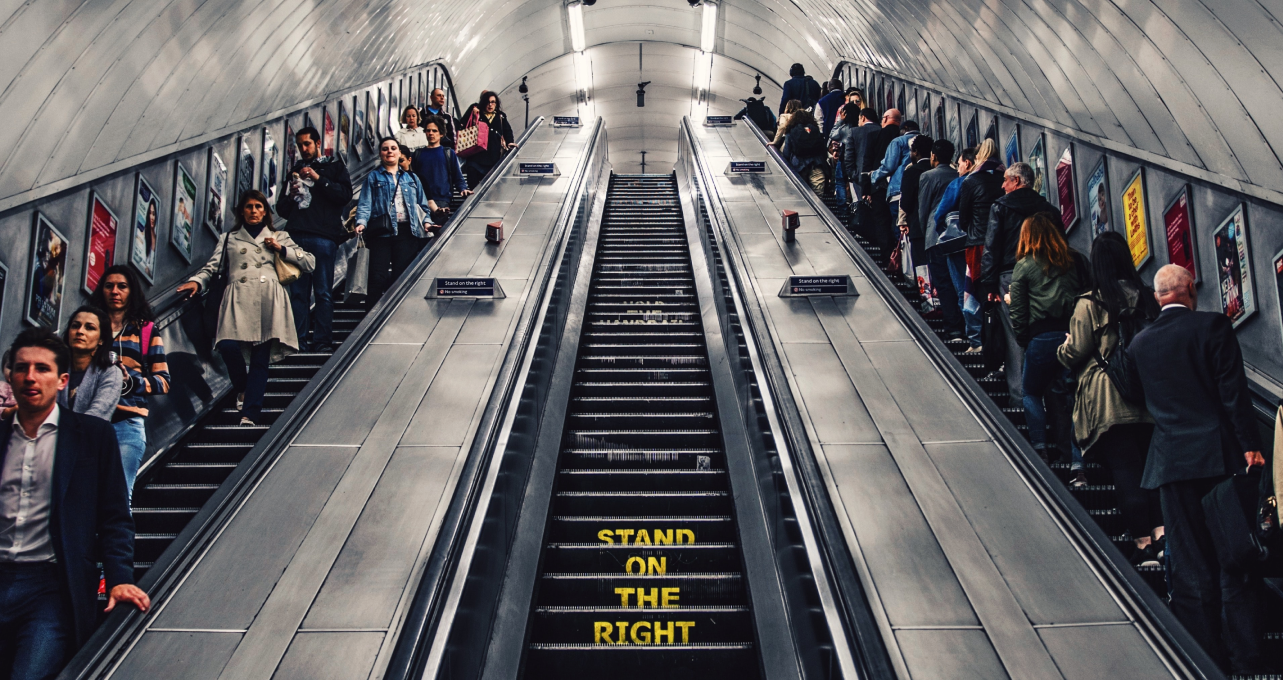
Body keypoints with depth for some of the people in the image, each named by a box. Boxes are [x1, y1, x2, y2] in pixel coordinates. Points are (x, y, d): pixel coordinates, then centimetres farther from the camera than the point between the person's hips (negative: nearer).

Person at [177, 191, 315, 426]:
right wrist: (196, 282, -3)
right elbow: (212, 267, 16)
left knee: (260, 357, -11)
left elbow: (310, 262, 18)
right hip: (238, 298, 1)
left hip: (269, 300, -1)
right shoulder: (229, 239, 27)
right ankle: (243, 387, 9)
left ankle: (250, 414, -12)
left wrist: (282, 250, 7)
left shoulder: (279, 237, 25)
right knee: (227, 345, -21)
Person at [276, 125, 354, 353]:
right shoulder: (296, 171, 24)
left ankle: (322, 341, -5)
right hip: (297, 237, 4)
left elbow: (345, 194, -4)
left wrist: (319, 179, -9)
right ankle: (298, 341, 1)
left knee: (323, 292, -7)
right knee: (298, 292, -1)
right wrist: (290, 196, 2)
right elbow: (282, 210, 23)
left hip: (323, 237, -4)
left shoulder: (335, 167, 14)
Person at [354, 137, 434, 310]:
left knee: (401, 277, 0)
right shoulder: (373, 177, 12)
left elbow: (422, 204, 19)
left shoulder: (411, 178, 20)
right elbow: (365, 204, 1)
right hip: (381, 232, -2)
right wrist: (361, 222, -17)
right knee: (378, 278, -8)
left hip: (407, 232, 2)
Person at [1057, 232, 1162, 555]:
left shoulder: (1089, 304, -9)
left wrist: (1062, 350, 14)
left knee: (1124, 471, -1)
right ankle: (1160, 532, 6)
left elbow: (1076, 353, -7)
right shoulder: (1147, 297, 6)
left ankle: (1143, 541, -1)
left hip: (1109, 403, -4)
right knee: (1152, 466, 12)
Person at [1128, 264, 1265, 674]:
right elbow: (1234, 390, -9)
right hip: (1222, 456, -2)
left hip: (1172, 463, 2)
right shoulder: (1213, 326, -4)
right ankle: (1244, 663, 8)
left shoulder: (1139, 343, 6)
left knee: (1191, 569, 7)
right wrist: (1250, 445, -8)